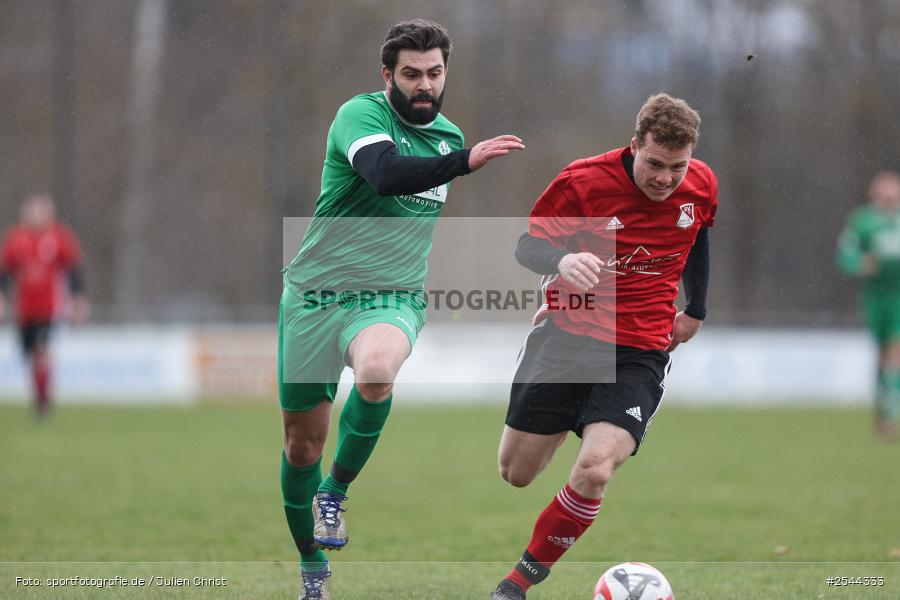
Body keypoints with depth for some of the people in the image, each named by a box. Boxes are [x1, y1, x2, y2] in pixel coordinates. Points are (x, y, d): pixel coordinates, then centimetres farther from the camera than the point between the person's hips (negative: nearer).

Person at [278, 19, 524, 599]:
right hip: (316, 292, -2)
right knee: (302, 444, 5)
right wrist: (465, 160, -41)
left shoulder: (449, 134, 10)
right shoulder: (361, 114, -10)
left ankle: (336, 491, -12)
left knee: (376, 372, -35)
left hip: (392, 298, 2)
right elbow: (384, 174, -32)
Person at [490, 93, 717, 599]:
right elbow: (529, 245, -6)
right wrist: (562, 261, -28)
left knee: (594, 471, -22)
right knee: (515, 474, 4)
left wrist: (696, 310, 22)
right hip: (566, 334, 0)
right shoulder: (583, 181, -13)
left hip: (640, 353, 0)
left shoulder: (702, 187, -2)